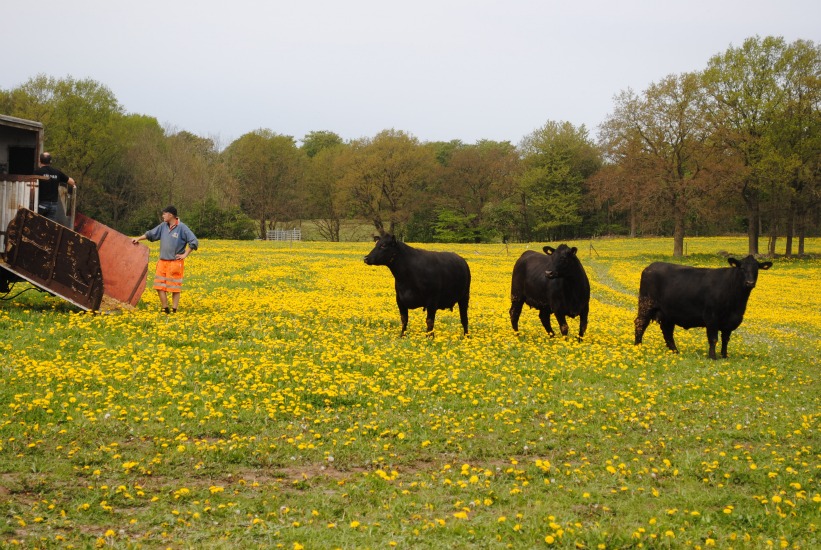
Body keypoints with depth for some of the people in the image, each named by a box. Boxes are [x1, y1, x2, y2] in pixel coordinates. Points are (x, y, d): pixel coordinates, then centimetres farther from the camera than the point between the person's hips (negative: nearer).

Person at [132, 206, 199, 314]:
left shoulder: (182, 228, -10)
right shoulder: (163, 226, 8)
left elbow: (194, 242, -12)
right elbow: (151, 234, 20)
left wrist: (185, 254, -11)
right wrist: (138, 238, 17)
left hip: (175, 263, -6)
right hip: (162, 262, 6)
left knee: (175, 288, -1)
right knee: (159, 286, 3)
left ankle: (174, 310, 5)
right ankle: (164, 309, 11)